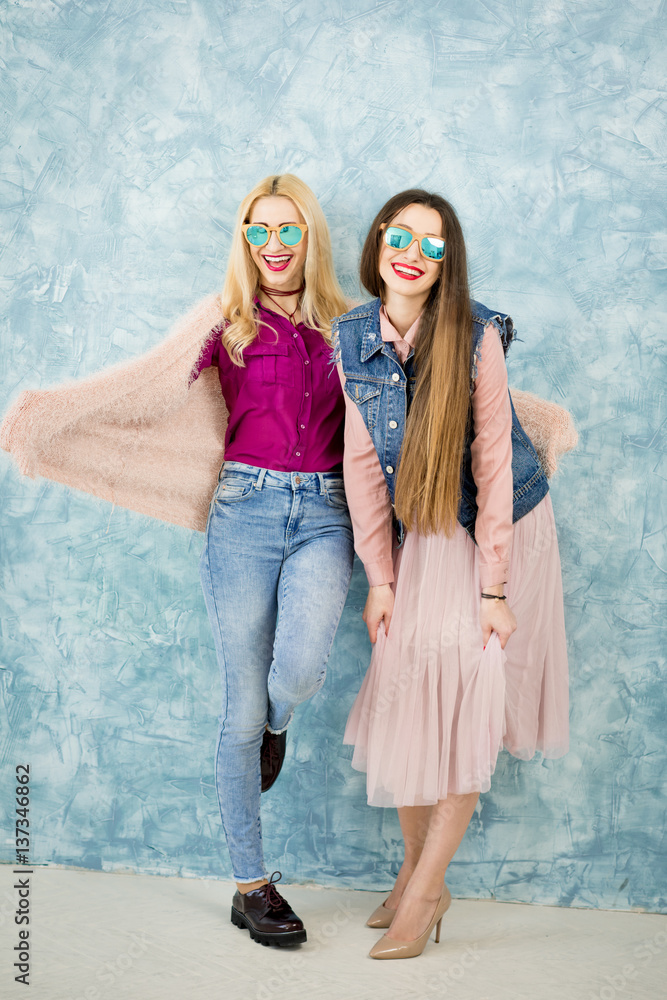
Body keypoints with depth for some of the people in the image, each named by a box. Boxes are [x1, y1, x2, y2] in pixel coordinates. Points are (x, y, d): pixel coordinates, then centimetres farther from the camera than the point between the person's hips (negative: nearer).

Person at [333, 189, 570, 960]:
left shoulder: (476, 334, -17)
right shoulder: (351, 337, -5)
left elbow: (492, 461, -15)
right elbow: (363, 463, -1)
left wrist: (492, 587, -15)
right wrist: (379, 577, -2)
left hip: (503, 529, -3)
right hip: (419, 538, 4)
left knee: (469, 700, -2)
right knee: (404, 695, 3)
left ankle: (422, 891, 10)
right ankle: (419, 873, 22)